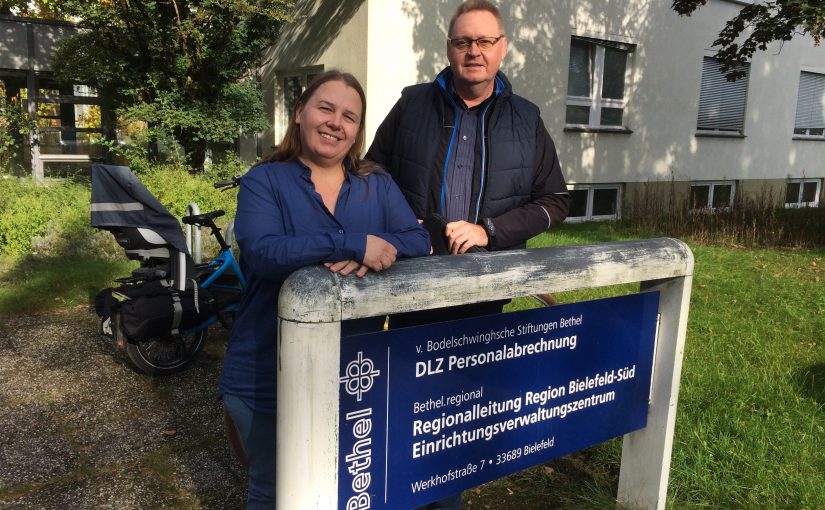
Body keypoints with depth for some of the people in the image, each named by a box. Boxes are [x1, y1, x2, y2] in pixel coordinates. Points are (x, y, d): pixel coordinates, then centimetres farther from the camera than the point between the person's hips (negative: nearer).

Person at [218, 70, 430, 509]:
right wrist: (352, 242, -29)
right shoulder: (264, 181, -6)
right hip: (269, 376, -3)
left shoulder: (379, 186, 6)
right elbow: (260, 252, -22)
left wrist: (365, 256, -25)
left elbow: (418, 241, -6)